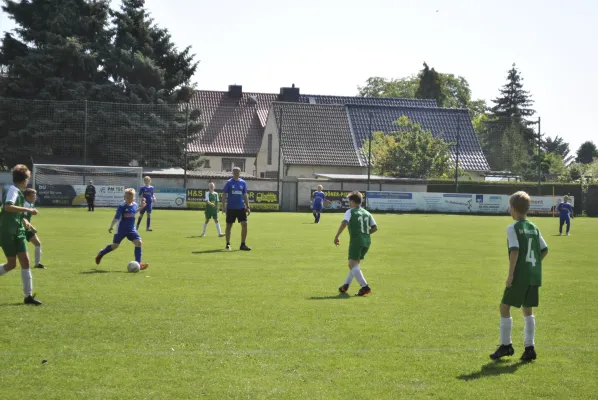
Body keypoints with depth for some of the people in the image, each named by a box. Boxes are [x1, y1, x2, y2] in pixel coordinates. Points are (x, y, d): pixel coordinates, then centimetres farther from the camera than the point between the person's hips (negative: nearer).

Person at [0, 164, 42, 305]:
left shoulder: (17, 191, 13)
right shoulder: (13, 190, -14)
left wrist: (23, 220, 18)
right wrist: (28, 210, -31)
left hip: (17, 232, 8)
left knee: (25, 261, 1)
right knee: (11, 264, -5)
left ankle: (28, 296, 1)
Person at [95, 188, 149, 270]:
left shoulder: (134, 205, 1)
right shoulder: (122, 206, -16)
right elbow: (116, 217, -17)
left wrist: (141, 208, 13)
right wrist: (111, 227, -26)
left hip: (131, 229, 4)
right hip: (121, 230, -4)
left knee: (138, 242, -13)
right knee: (115, 245, 7)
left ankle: (138, 263, -9)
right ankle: (101, 253, 36)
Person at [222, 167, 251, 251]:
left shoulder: (243, 183, 7)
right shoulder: (229, 182, -2)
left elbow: (245, 195, 12)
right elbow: (224, 195, -2)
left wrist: (247, 207, 7)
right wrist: (224, 207, -10)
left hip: (241, 208, 3)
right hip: (230, 208, -2)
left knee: (244, 224, -7)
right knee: (229, 226, 5)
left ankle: (243, 244, 0)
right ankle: (228, 244, 17)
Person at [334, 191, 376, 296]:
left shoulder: (350, 212, 0)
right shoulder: (367, 213, 16)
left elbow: (344, 223, -16)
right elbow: (375, 228, 11)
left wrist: (337, 236, -12)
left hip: (356, 240, -7)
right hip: (367, 241, 7)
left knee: (352, 265, -6)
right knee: (356, 263, 20)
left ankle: (365, 287, -19)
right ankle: (346, 285, 24)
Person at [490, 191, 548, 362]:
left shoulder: (513, 228, -9)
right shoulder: (534, 228, 11)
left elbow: (515, 251, -18)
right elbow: (544, 250, 12)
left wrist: (511, 274, -16)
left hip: (519, 276, -7)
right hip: (534, 276, 7)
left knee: (505, 307, 5)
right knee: (528, 310, 13)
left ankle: (506, 345, 8)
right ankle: (529, 348, 11)